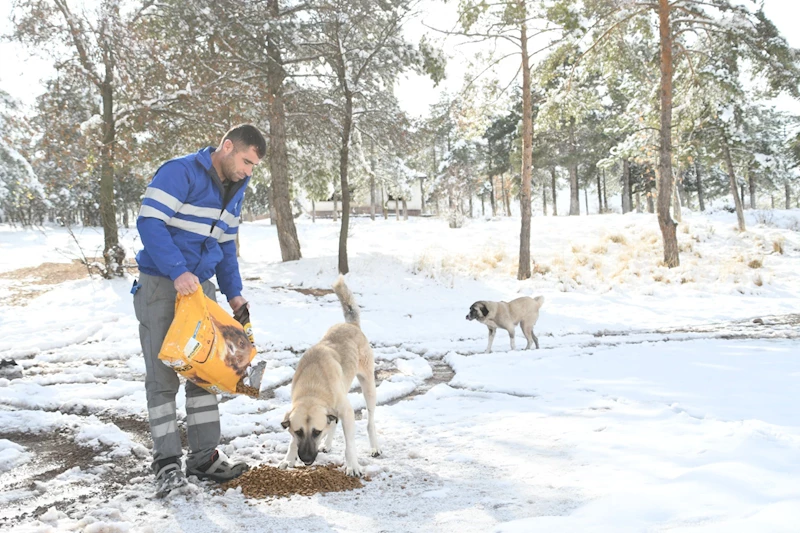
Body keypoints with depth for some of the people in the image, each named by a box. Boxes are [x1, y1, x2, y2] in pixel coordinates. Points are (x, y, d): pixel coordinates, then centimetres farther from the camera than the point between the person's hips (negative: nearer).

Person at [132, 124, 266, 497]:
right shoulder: (180, 173, -14)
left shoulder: (235, 190, 11)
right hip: (161, 286, -7)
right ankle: (166, 462, 5)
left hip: (201, 287, 8)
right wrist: (177, 271, -31)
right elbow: (149, 222, -22)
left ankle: (204, 456, 15)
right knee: (163, 377, -3)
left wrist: (233, 293, 8)